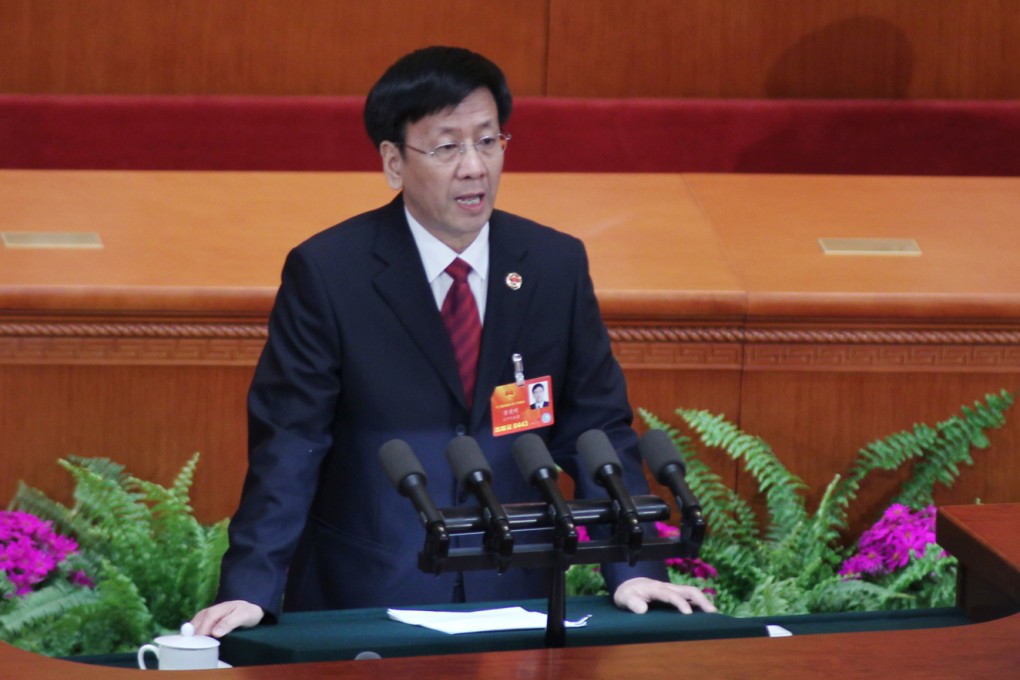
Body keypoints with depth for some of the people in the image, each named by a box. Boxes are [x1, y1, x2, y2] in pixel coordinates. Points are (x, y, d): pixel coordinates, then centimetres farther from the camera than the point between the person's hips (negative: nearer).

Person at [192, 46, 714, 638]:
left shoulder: (557, 266, 4)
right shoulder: (327, 272, -6)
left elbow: (597, 429, 6)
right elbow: (288, 445, -8)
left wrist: (633, 570, -6)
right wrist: (250, 589, -19)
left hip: (514, 599, 3)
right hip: (360, 607, -3)